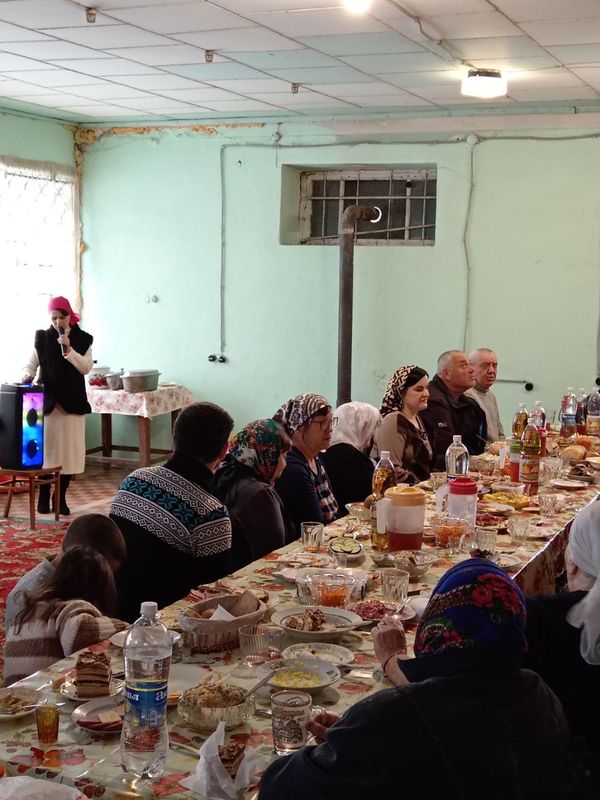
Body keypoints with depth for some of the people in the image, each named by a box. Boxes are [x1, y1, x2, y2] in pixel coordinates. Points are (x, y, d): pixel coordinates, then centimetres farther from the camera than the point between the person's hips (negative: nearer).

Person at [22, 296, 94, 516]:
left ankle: (61, 498, 13)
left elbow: (86, 368, -7)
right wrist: (27, 374, -17)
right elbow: (31, 363, 5)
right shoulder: (42, 337, 2)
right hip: (47, 400, 0)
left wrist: (68, 350, -19)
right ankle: (43, 497, 12)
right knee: (45, 448, 1)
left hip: (72, 401, 0)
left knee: (69, 450, 2)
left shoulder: (83, 339, 1)